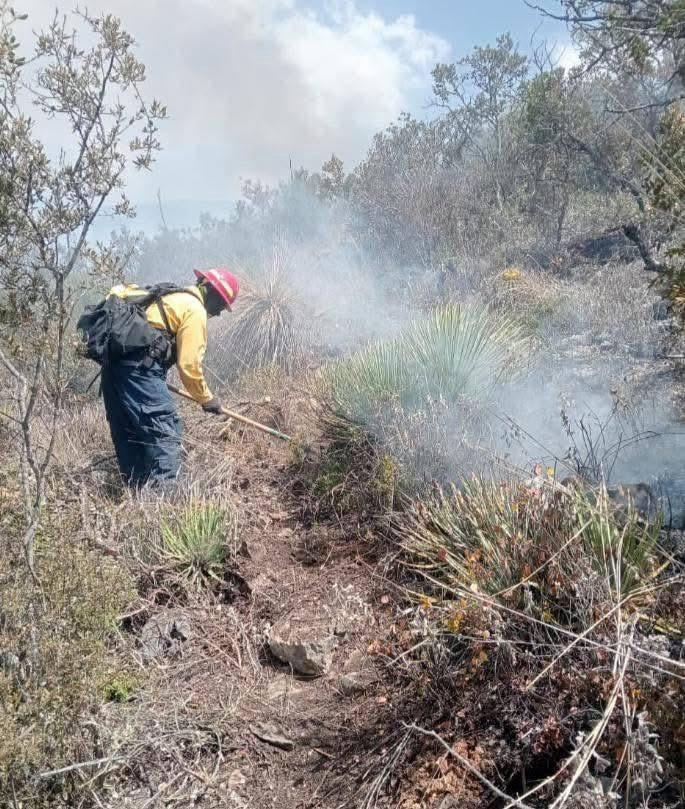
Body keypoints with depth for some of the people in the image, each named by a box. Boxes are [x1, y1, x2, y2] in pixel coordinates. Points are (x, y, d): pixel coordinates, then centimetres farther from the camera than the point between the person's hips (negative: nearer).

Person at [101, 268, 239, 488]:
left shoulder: (172, 295, 25)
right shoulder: (194, 309, -3)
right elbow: (189, 364, -8)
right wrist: (206, 398, 5)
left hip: (114, 360, 10)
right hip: (139, 366, -10)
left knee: (127, 432, 12)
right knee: (165, 429, -9)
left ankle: (138, 489, 17)